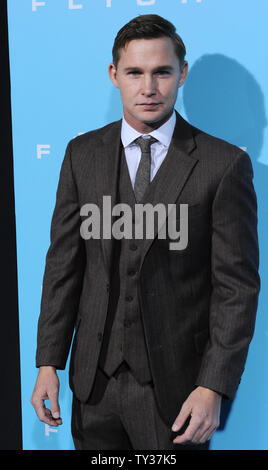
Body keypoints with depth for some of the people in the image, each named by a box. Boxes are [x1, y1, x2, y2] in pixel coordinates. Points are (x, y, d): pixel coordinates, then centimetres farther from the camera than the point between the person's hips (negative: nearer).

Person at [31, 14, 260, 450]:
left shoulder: (225, 164, -9)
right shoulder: (82, 154, 2)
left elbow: (237, 286, -9)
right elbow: (63, 264, 3)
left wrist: (213, 387, -14)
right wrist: (49, 364, 0)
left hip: (175, 384, -3)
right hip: (94, 379, 3)